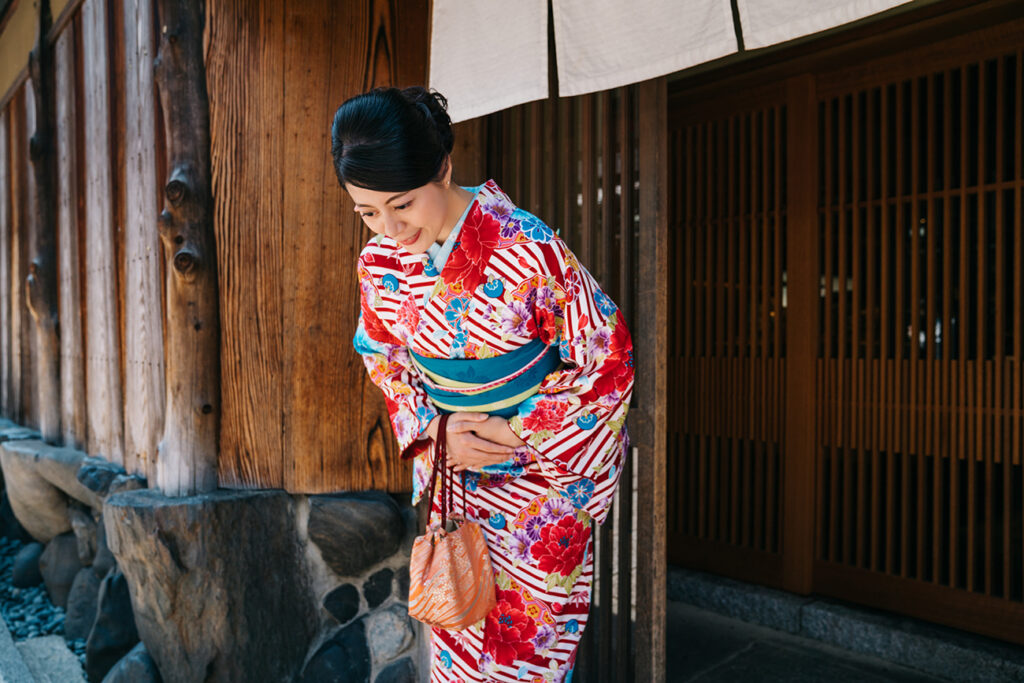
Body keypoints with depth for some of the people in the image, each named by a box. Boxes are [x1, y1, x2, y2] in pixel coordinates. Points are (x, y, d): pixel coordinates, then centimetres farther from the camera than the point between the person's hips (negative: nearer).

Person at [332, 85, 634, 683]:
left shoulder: (529, 249, -25)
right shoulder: (379, 262, -9)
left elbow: (610, 358, -16)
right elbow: (383, 357, 7)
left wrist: (519, 433, -16)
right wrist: (435, 430, -9)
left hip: (546, 463, -4)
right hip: (446, 455, 4)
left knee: (529, 627, 10)